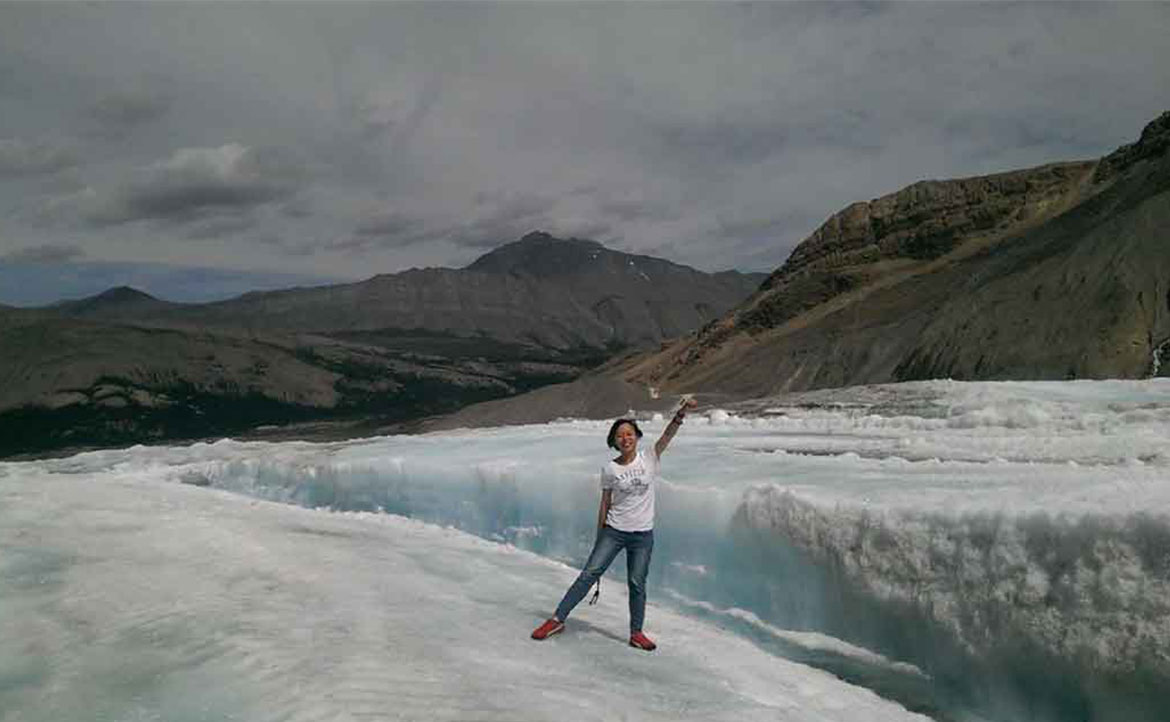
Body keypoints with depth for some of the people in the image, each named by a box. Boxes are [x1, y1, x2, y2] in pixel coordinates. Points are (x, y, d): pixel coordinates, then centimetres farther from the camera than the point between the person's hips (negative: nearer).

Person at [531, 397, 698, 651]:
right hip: (613, 532, 0)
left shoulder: (649, 458, -4)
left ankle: (636, 633, 21)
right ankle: (557, 620, 5)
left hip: (643, 535, 0)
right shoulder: (609, 470, -4)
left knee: (637, 583, 7)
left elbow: (668, 434, -17)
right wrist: (599, 537, 7)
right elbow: (605, 504, 3)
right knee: (589, 574, -1)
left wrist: (681, 412, -33)